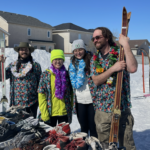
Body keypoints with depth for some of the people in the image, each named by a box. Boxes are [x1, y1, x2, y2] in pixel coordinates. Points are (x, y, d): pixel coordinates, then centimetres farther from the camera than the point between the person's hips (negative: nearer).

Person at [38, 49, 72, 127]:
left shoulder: (66, 74, 4)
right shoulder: (45, 74, -4)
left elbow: (71, 93, 9)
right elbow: (41, 94, -7)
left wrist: (71, 108, 3)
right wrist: (44, 113, -12)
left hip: (64, 112, 2)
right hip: (49, 113, -2)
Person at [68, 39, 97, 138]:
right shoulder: (72, 64, 3)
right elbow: (76, 84, -7)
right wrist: (81, 67, -13)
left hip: (92, 99, -3)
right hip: (79, 100, 3)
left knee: (93, 127, 4)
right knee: (83, 127, 17)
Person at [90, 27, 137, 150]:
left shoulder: (120, 53, -4)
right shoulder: (95, 59, 9)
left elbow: (133, 68, -24)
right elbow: (96, 81, -5)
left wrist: (126, 44, -22)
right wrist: (113, 68, -17)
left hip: (121, 108, -4)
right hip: (102, 109, 4)